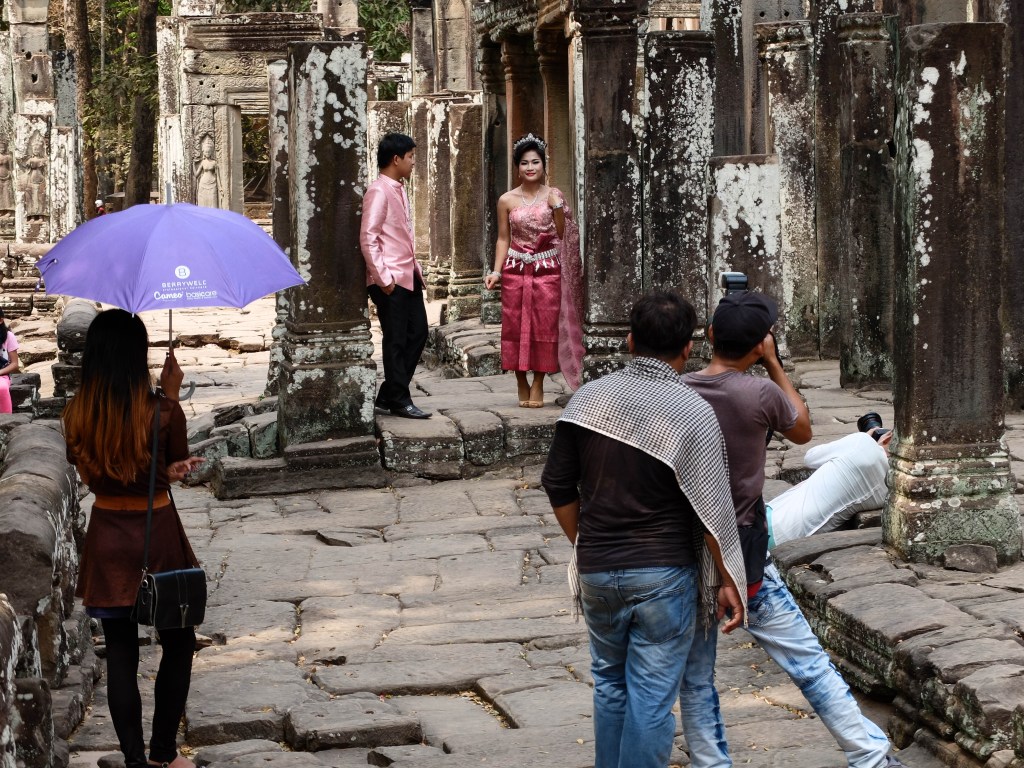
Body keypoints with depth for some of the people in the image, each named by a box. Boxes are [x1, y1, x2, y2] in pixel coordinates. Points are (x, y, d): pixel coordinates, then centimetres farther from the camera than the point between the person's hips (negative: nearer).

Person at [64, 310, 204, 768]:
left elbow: (87, 471, 5)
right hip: (157, 535, -3)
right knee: (178, 644, 16)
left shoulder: (76, 414, -7)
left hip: (106, 540, 3)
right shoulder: (162, 411, -18)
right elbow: (178, 464, 0)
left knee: (120, 653, 10)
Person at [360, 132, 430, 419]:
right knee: (396, 341, -2)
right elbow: (367, 237, -18)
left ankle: (388, 396, 18)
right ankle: (399, 401, 7)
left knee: (418, 333, 11)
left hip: (408, 276, 9)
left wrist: (415, 267, 15)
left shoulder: (399, 190, 15)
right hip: (390, 280, -9)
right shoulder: (378, 192, -13)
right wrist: (383, 278, -20)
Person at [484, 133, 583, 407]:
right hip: (516, 271, 0)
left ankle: (538, 386, 8)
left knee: (544, 327, -1)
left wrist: (558, 207, -13)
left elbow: (564, 235, 0)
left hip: (547, 271, 0)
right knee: (516, 327, 0)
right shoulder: (507, 200, 3)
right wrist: (496, 272, -2)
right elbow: (503, 239, 6)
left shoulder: (553, 196, 2)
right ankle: (522, 386, 11)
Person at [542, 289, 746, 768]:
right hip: (665, 575, -4)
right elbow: (712, 509, -12)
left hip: (598, 570, 4)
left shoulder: (588, 399, -1)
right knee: (652, 696, 3)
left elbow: (557, 485, 5)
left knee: (609, 684, 20)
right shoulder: (692, 413, -12)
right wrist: (728, 580, -2)